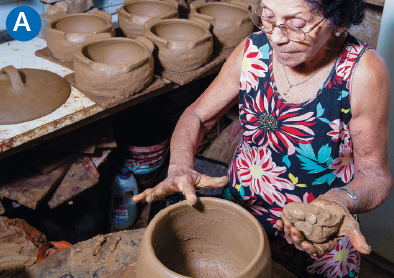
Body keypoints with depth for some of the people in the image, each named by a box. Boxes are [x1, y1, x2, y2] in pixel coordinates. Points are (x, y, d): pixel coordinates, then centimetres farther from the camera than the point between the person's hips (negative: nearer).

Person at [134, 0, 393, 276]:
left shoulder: (363, 72, -23)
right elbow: (197, 115, -5)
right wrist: (180, 166, -23)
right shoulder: (254, 49, -14)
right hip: (238, 212, 4)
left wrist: (340, 201, -37)